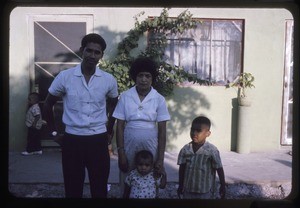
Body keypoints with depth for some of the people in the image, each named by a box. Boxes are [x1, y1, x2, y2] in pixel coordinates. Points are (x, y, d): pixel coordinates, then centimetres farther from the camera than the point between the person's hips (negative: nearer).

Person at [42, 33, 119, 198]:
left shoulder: (109, 80, -2)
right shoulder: (64, 77, -5)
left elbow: (114, 106, 17)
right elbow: (48, 105, 8)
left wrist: (109, 131, 16)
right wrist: (54, 131, 7)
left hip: (98, 140, 1)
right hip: (72, 140, 0)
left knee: (100, 190, 7)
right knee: (73, 190, 10)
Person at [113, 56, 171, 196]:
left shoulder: (159, 99, -3)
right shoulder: (125, 97, -3)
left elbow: (162, 131, -3)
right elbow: (120, 127, -1)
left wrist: (160, 159, -6)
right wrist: (120, 153, -6)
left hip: (151, 148, 0)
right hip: (129, 147, 0)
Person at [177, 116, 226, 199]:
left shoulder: (212, 150, -15)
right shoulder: (185, 149, -5)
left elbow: (219, 169, -7)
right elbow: (182, 168, 4)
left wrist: (222, 186, -1)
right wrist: (180, 185, 9)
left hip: (205, 190, -3)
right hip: (188, 189, 3)